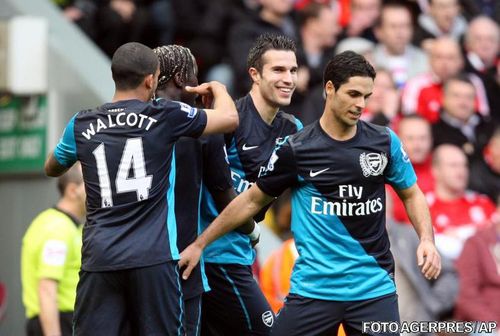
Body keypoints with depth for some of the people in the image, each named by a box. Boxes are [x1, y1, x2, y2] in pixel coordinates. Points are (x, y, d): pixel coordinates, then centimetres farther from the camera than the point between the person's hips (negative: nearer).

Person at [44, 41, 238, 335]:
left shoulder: (82, 125, 9)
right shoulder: (164, 116, 1)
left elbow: (52, 168, 29)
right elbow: (230, 119, 11)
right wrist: (218, 89, 32)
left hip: (99, 257, 2)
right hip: (153, 257, -2)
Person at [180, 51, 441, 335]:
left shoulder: (385, 142, 2)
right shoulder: (295, 150, -3)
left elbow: (411, 194, 15)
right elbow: (252, 200, 9)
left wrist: (427, 239, -2)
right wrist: (200, 244, 12)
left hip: (374, 288, 1)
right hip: (314, 288, -1)